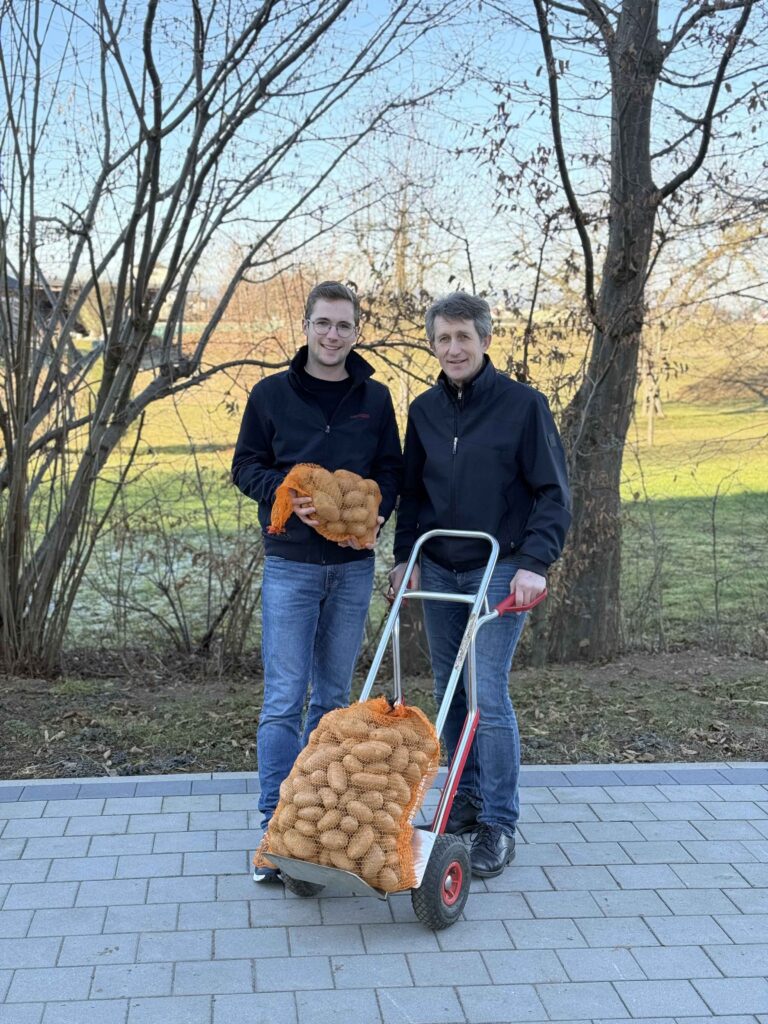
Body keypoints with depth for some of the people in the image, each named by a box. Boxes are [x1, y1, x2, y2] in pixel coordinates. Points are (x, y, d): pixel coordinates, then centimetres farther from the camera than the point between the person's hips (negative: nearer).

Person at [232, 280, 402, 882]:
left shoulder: (375, 398, 6)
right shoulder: (271, 394, 0)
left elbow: (392, 469, 11)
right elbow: (246, 465, 5)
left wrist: (376, 511, -9)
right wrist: (287, 495, -14)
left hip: (354, 565, 3)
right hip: (291, 564, -3)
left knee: (334, 696, 11)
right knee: (285, 697, -6)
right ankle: (276, 826, 1)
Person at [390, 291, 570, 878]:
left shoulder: (523, 404, -8)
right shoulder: (424, 410, 7)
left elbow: (553, 494, -8)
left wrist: (535, 563, -18)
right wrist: (406, 556, 8)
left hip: (499, 571, -5)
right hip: (438, 571, 5)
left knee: (489, 696, -9)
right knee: (450, 693, 11)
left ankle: (500, 824, 3)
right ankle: (468, 798, 27)